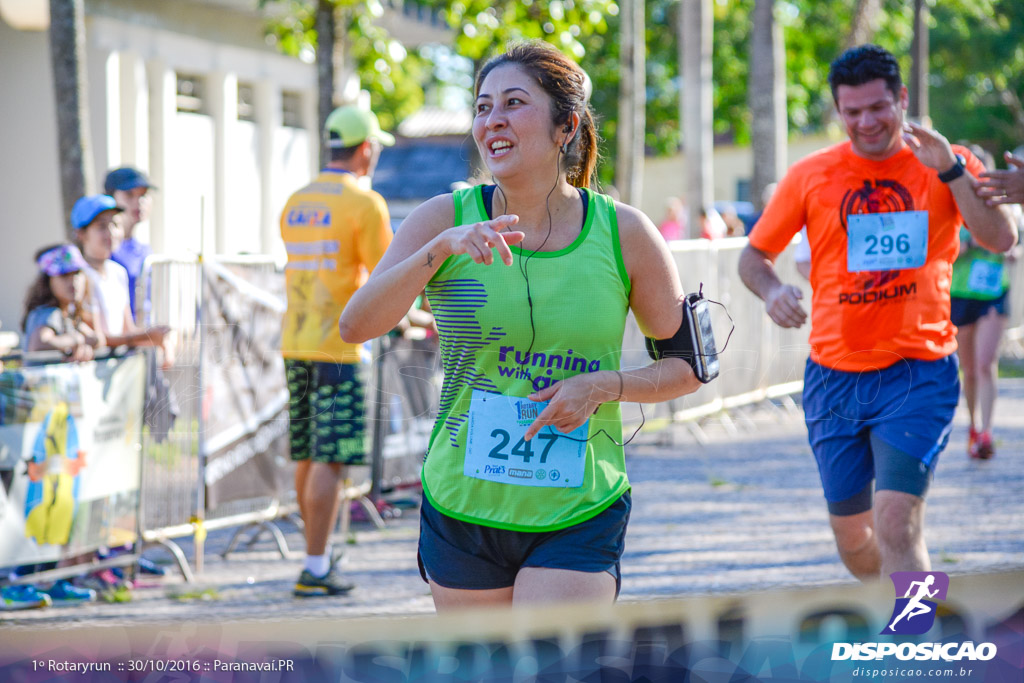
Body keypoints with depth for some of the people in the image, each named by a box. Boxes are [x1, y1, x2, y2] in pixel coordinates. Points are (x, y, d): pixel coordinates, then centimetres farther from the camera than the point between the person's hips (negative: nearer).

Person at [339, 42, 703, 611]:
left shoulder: (624, 234, -3)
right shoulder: (444, 219, -3)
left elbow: (688, 366, 6)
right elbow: (355, 325, -16)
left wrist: (604, 386, -13)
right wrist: (444, 246, -28)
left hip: (580, 519, -2)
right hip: (461, 513, 2)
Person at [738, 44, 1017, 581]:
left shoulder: (949, 166, 0)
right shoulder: (810, 176, 3)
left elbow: (1001, 240, -13)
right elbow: (753, 255, 10)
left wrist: (949, 169, -21)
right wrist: (771, 290, -13)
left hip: (918, 372, -3)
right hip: (835, 375, 3)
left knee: (896, 525, -18)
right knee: (852, 536, 11)